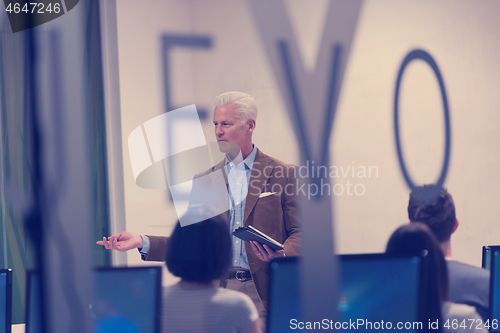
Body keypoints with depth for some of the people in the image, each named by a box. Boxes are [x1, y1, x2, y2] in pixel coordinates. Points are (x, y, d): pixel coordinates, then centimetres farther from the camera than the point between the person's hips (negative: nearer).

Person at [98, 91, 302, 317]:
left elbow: (299, 232, 1)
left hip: (263, 293, -2)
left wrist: (282, 255, -20)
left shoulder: (285, 174, 3)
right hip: (217, 291, 3)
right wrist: (142, 242, -1)